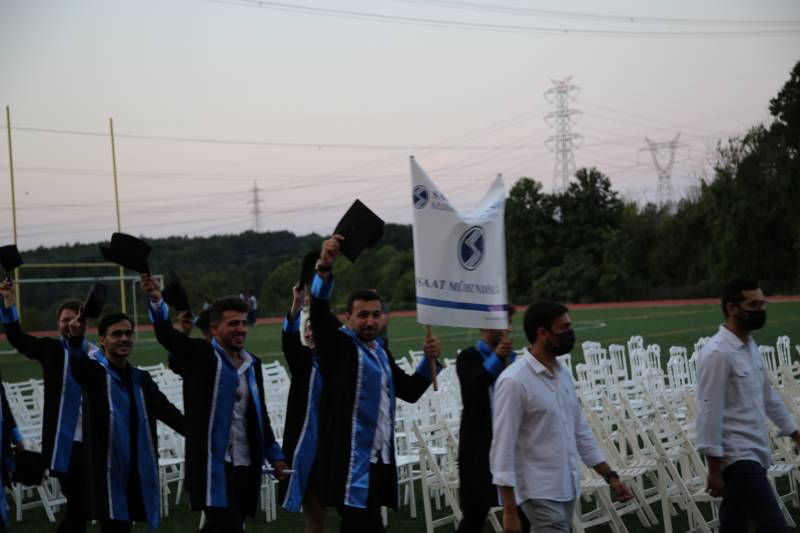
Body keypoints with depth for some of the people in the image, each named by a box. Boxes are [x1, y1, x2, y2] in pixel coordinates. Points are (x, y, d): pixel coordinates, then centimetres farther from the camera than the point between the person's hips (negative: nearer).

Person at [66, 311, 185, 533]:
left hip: (139, 476, 5)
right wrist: (76, 339, -46)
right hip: (109, 473, -5)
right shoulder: (95, 373, 0)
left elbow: (167, 411, 5)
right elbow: (78, 365, -23)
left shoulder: (142, 378, 14)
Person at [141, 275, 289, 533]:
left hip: (246, 466, 6)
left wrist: (274, 454, 22)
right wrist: (156, 301, -36)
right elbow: (167, 334, -18)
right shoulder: (200, 355, -2)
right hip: (212, 463, -6)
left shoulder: (253, 364, 15)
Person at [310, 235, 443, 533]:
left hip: (379, 462, 8)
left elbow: (410, 391, 23)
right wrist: (324, 268, -35)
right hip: (352, 464, -8)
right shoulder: (338, 346, -5)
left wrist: (430, 360, 7)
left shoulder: (381, 354, 20)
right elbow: (319, 315, -22)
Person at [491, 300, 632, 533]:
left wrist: (610, 476, 15)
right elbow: (503, 447, -16)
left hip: (567, 489, 8)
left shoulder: (563, 375, 10)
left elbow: (581, 431, 18)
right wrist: (509, 510, -19)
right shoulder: (514, 381, -16)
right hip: (540, 493, -8)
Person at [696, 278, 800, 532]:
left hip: (754, 454, 9)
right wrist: (714, 469, -19)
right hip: (736, 458, -9)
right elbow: (710, 413, -19)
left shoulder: (751, 346, 12)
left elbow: (769, 397, 23)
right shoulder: (717, 353, -17)